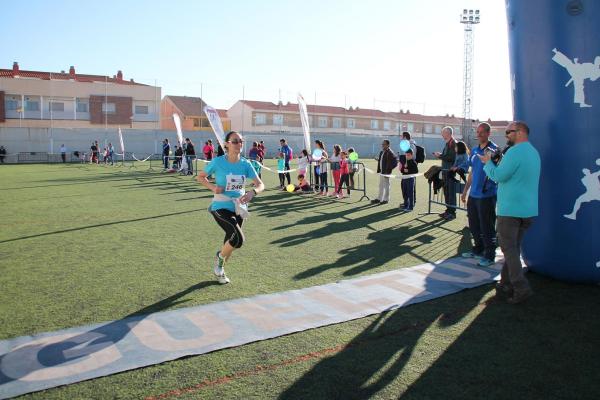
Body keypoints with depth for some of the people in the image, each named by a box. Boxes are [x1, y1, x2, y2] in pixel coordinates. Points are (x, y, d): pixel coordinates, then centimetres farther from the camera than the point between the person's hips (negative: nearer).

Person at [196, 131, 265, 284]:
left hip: (239, 207, 5)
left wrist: (252, 192, -29)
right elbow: (200, 177, 1)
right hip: (221, 207, -5)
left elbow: (260, 184, -7)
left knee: (231, 241, 17)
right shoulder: (218, 162, -12)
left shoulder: (245, 164, -3)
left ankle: (219, 268, 46)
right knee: (238, 239, -24)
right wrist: (213, 187, -17)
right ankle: (220, 258, 8)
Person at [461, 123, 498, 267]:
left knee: (487, 226, -1)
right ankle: (478, 249, 31)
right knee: (473, 225, 16)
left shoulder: (494, 149, -9)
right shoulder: (475, 150, 13)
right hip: (473, 194, 7)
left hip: (487, 194, -7)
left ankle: (490, 255, 10)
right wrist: (465, 190, 20)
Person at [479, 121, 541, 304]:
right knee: (514, 247, 14)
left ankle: (521, 287, -7)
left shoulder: (515, 152, -16)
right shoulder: (534, 152, 16)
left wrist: (487, 162, 1)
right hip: (528, 209, 9)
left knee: (509, 248, -3)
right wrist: (491, 162, 10)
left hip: (510, 209, -9)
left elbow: (498, 176, -16)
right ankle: (506, 284, 21)